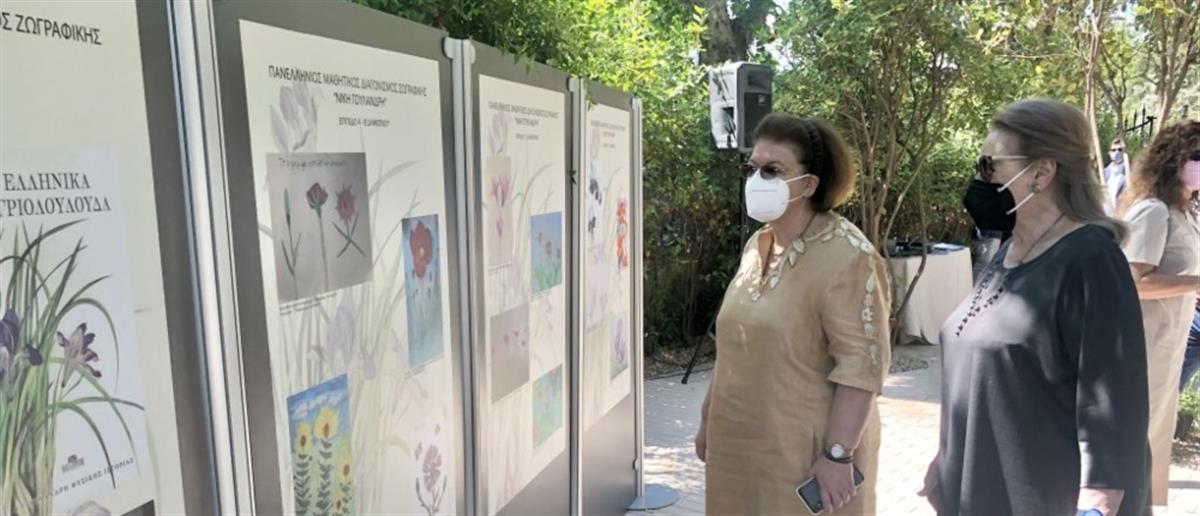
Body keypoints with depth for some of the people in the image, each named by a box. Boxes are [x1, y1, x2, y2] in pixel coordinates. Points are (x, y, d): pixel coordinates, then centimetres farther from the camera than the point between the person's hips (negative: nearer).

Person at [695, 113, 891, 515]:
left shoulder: (847, 256, -17)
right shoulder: (756, 245, 7)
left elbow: (861, 364, -19)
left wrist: (838, 454, -20)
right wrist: (709, 416, 15)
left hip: (805, 450, -7)